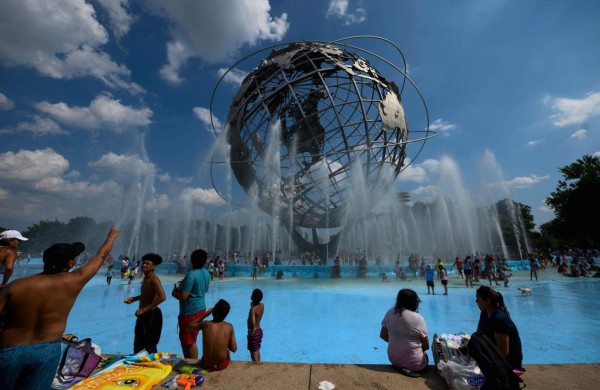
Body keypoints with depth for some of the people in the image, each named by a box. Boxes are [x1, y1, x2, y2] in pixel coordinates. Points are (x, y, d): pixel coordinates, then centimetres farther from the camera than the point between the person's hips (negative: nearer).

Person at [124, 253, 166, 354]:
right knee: (138, 344, 24)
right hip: (144, 314, 10)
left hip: (151, 315, -10)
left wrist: (144, 309, -30)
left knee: (149, 344, 4)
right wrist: (133, 299, 9)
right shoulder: (146, 278, 7)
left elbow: (162, 297, -34)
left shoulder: (154, 280, -22)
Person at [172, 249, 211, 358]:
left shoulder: (191, 275, -23)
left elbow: (183, 296, -24)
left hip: (190, 312, -9)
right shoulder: (206, 273, 3)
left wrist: (174, 292, -3)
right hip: (200, 308, 9)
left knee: (189, 341, 5)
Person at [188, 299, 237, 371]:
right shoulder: (229, 326, -14)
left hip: (206, 366, 1)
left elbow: (190, 326, 4)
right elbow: (234, 349, -8)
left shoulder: (205, 324, -16)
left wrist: (205, 315, 2)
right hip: (223, 365, 0)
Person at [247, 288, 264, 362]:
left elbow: (253, 323, -39)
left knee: (253, 353, 9)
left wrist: (252, 331, -22)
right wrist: (252, 305, -3)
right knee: (257, 351, 25)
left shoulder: (253, 309, -28)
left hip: (254, 332, -8)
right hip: (259, 331, 8)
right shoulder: (262, 305, -6)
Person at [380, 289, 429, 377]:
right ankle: (411, 369, 9)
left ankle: (399, 366, 10)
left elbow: (383, 335, 1)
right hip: (413, 362, -3)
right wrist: (416, 349, 12)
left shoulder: (390, 313, -7)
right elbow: (426, 346, -8)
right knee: (425, 357, 29)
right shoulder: (418, 318, -18)